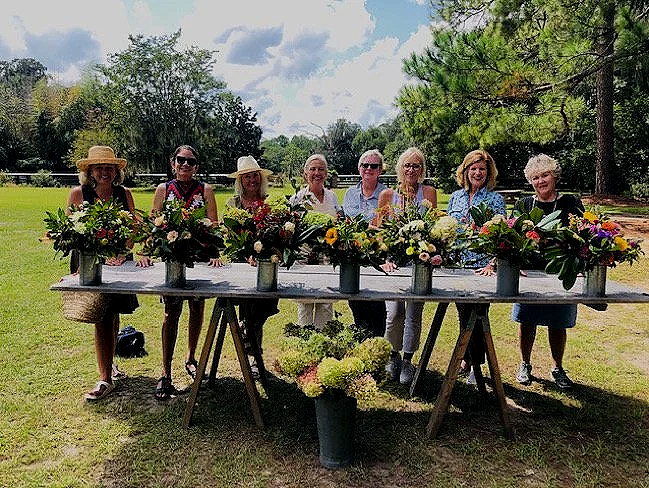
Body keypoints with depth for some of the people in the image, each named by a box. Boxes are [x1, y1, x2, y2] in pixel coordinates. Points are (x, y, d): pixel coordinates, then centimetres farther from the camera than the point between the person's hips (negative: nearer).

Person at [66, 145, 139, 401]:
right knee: (101, 318, -7)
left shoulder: (124, 193, 3)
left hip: (119, 261, 3)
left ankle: (109, 364, 33)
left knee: (113, 315, 11)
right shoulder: (78, 194, -4)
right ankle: (105, 378, 1)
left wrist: (122, 252, -13)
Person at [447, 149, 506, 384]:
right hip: (457, 265, 4)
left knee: (478, 316, 1)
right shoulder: (455, 197, 10)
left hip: (482, 266, -4)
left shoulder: (495, 199, -2)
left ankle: (476, 364, 17)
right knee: (463, 315, 13)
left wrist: (492, 264, -18)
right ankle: (467, 359, 31)